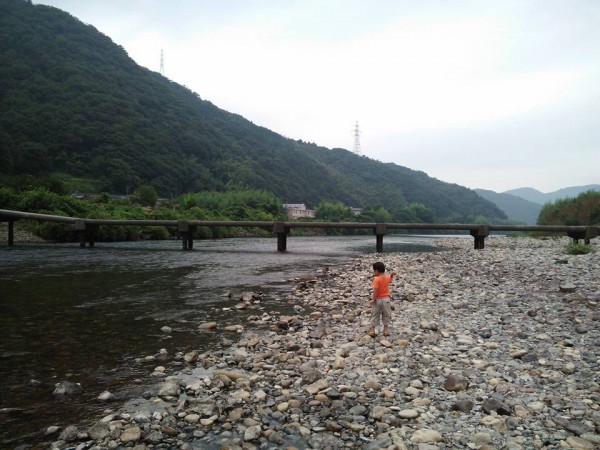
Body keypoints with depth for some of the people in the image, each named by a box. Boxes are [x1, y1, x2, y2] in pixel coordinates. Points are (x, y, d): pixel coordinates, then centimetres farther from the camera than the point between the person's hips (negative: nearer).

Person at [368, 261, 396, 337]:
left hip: (378, 300, -4)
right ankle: (386, 330, 21)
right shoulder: (387, 278, 0)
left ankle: (372, 330, 14)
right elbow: (391, 279, 25)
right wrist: (392, 274, 9)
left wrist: (373, 299, -19)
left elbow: (375, 290, -24)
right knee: (386, 315, 16)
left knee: (374, 315, 10)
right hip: (386, 299, 4)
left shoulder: (376, 279, -19)